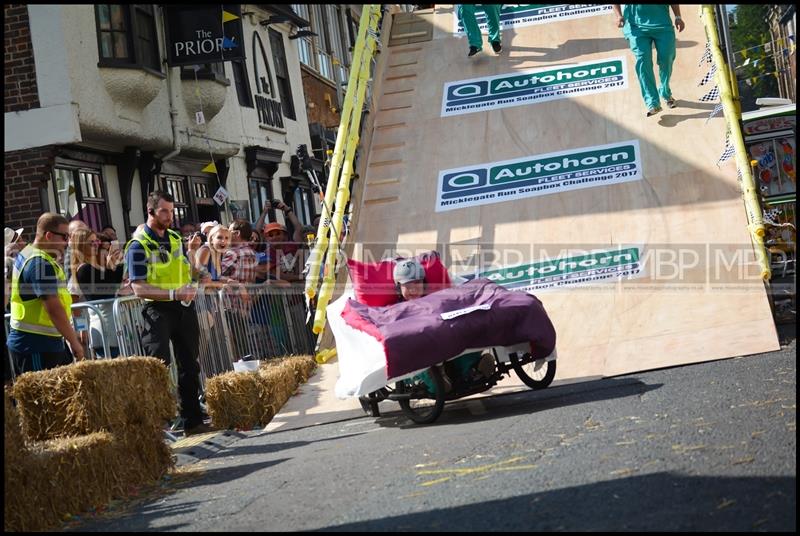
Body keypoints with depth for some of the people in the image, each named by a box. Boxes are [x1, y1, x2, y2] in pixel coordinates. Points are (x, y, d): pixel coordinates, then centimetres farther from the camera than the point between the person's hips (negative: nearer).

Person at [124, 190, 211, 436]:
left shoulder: (176, 239, 11)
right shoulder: (138, 245, -9)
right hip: (158, 310, -7)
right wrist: (173, 294, -25)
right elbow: (139, 288, -16)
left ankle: (193, 421, 19)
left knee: (190, 366, 11)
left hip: (184, 308, 7)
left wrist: (189, 289, -1)